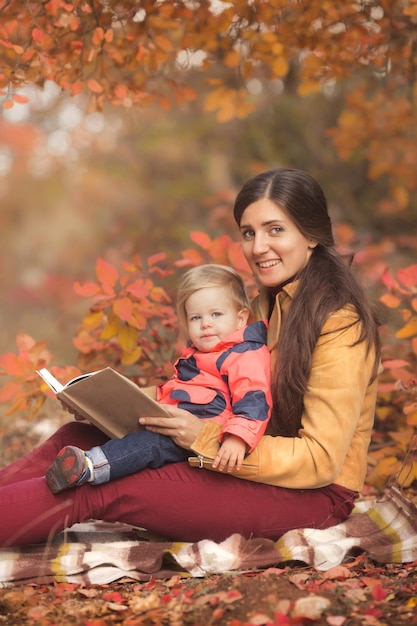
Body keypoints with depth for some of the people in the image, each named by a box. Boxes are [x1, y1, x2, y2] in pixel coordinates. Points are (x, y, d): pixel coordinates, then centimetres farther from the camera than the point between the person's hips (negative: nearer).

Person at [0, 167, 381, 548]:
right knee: (76, 438, -4)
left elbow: (321, 459, -20)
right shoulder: (268, 305, 12)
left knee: (104, 490, -22)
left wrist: (207, 439, -27)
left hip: (314, 497, -8)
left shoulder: (339, 324, -16)